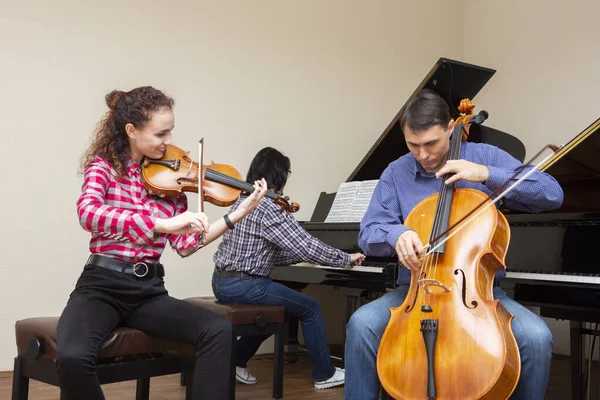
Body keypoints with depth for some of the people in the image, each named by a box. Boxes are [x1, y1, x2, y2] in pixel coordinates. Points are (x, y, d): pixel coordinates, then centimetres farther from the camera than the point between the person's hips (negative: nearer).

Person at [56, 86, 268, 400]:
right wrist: (161, 222, -37)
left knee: (219, 330, -19)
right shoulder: (103, 166, -4)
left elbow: (184, 244, 3)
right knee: (72, 356, -32)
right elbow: (87, 213, -27)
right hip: (102, 284, -3)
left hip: (149, 290, 4)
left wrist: (236, 215, -6)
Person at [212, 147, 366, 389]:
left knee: (275, 311, 29)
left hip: (224, 281, 9)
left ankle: (236, 360, 26)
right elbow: (306, 246, -21)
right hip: (243, 286, -9)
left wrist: (301, 257, 19)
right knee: (310, 308, 5)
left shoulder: (243, 201, 11)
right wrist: (346, 259, -9)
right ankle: (324, 374, 15)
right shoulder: (268, 208, -19)